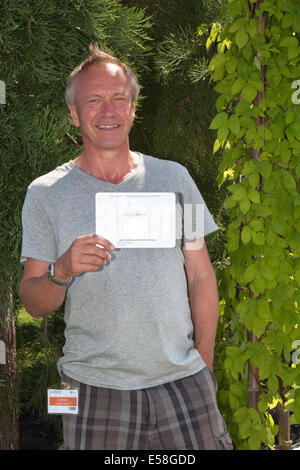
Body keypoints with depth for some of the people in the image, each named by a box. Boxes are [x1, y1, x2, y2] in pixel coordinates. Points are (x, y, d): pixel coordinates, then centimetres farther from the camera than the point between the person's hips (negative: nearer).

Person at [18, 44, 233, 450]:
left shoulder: (173, 178, 8)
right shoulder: (45, 194, 2)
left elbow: (201, 276, 10)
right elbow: (34, 304, 0)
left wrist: (204, 365, 5)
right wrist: (62, 271, -20)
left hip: (182, 378, 2)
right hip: (95, 386, -2)